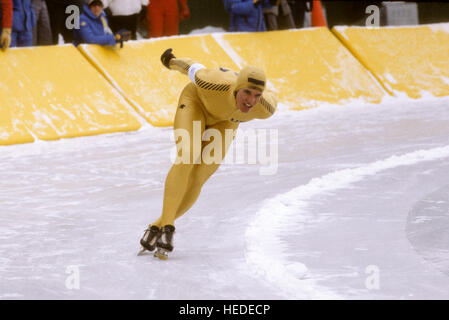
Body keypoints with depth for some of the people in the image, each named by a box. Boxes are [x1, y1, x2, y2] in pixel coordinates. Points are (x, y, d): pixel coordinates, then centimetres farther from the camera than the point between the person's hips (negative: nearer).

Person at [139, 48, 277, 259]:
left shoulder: (265, 108, -34)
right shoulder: (215, 84, -42)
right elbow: (195, 70, -20)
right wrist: (172, 62, 3)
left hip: (224, 122, 3)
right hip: (196, 101, -3)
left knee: (196, 181, -9)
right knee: (186, 160, -27)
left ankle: (157, 227, 5)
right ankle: (167, 226, -30)